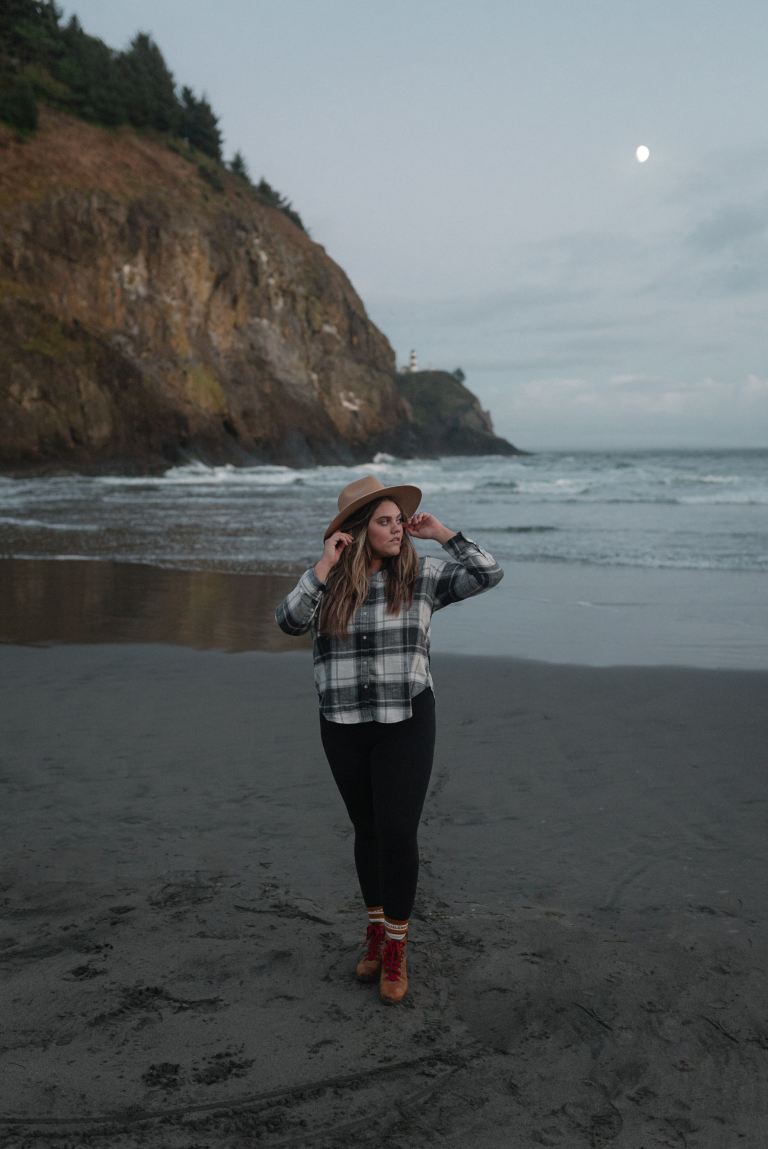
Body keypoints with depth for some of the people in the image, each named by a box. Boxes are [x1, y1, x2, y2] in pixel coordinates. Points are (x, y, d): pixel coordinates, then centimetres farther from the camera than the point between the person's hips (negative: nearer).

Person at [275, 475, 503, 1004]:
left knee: (398, 833, -8)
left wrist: (441, 532, -12)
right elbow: (290, 622, -15)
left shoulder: (421, 575, -4)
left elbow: (489, 574, -10)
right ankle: (377, 929, 32)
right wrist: (325, 566, -19)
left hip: (406, 721, -2)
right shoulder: (327, 581, 0)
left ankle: (397, 949, 9)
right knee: (368, 830, 14)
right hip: (344, 724, 2)